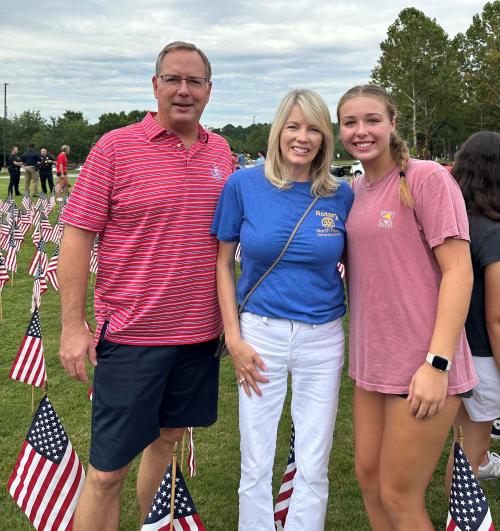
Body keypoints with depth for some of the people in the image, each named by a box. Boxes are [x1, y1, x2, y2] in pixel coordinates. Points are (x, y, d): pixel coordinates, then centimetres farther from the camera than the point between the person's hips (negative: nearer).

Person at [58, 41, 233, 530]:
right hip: (132, 335, -5)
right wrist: (73, 325, -12)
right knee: (107, 471, 2)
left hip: (200, 332, 5)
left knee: (168, 436, 21)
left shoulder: (220, 152, 7)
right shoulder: (115, 148, -8)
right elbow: (76, 237, -8)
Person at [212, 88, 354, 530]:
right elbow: (223, 263, 1)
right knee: (256, 466, 11)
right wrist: (234, 338, -5)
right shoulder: (244, 184, -5)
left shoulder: (341, 195, -2)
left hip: (323, 339, 1)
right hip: (261, 333, -1)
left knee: (313, 469, 12)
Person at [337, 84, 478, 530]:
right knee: (369, 478, 17)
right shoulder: (354, 191, 10)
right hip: (372, 361, 7)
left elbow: (458, 271, -15)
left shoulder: (428, 178, -11)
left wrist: (438, 363, -21)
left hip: (422, 366, -7)